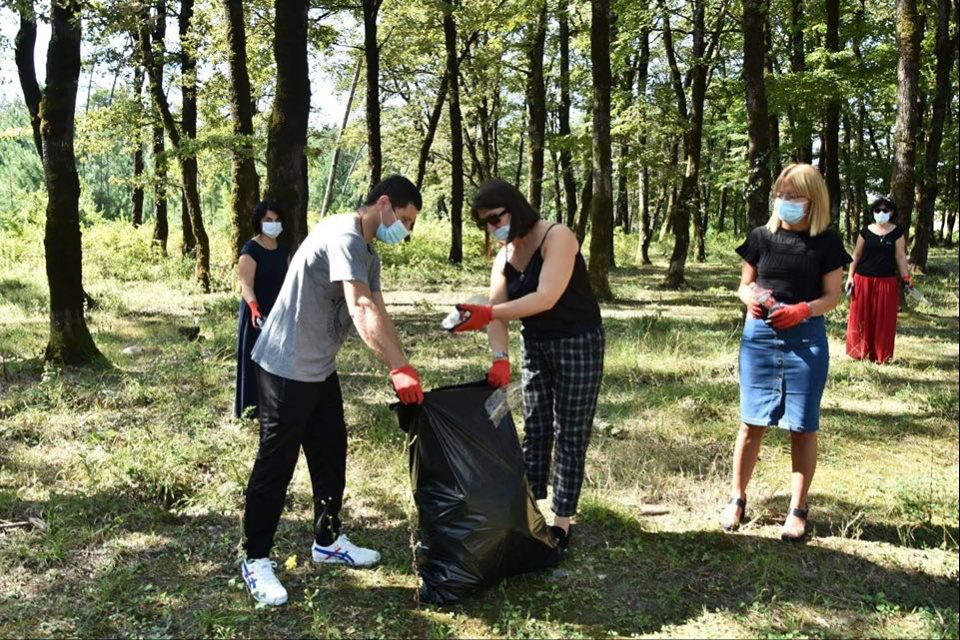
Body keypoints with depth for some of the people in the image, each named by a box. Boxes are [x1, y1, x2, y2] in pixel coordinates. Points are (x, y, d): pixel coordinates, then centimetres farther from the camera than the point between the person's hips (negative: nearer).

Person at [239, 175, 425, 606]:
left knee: (331, 456, 17)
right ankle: (256, 560, 12)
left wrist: (406, 371, 1)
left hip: (321, 371, 10)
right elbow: (361, 311, -31)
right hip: (287, 368, -10)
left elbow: (379, 316, 9)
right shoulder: (344, 236, -21)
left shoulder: (368, 255, 11)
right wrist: (399, 369, -34)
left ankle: (327, 542, 32)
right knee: (276, 464, -1)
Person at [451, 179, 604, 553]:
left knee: (570, 434, -1)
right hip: (536, 348, 7)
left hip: (577, 346, -7)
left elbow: (546, 298, -30)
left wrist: (487, 313, -36)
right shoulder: (503, 258, 4)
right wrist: (500, 359, -24)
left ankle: (562, 523, 6)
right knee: (535, 431, 10)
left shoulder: (557, 238, -18)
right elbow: (497, 313, -7)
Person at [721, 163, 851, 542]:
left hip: (806, 338, -1)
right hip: (759, 335, 1)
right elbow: (744, 285, 10)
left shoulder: (826, 242, -1)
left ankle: (797, 510, 17)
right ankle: (737, 499, 19)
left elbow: (832, 296, 0)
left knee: (802, 426, 4)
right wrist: (750, 297, -13)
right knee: (753, 422, 4)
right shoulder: (762, 237, 3)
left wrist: (802, 310, -19)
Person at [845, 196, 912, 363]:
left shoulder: (897, 232, 2)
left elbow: (900, 256, 2)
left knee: (884, 320, 3)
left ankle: (881, 356, 12)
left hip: (887, 281, 0)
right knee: (861, 318, 4)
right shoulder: (866, 231, 3)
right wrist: (850, 276, -1)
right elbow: (856, 255, 6)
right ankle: (859, 352, 15)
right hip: (863, 280, 1)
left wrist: (906, 277, -7)